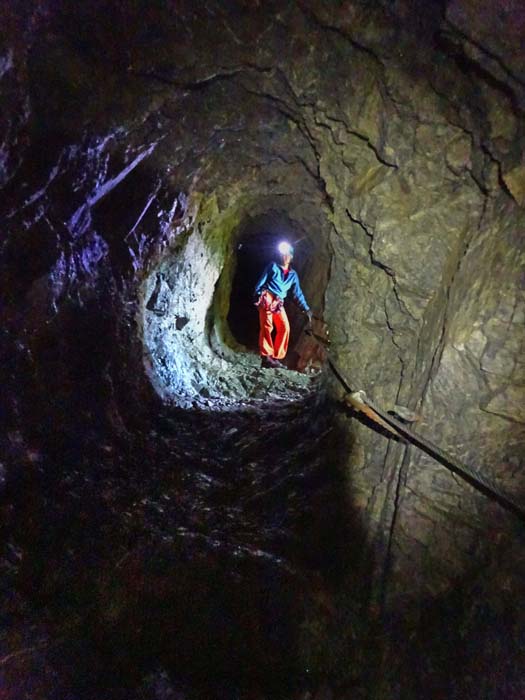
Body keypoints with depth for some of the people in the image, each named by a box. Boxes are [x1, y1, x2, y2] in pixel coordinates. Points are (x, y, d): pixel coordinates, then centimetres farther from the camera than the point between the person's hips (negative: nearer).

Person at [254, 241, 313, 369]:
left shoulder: (293, 274, 20)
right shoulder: (273, 266, 10)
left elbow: (297, 293, 19)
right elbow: (261, 281, 5)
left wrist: (306, 309, 13)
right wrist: (257, 295, -10)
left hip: (279, 302, 5)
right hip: (267, 298, -4)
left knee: (284, 327, -10)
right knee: (267, 326, -15)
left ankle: (276, 358, -6)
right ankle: (266, 357, -20)